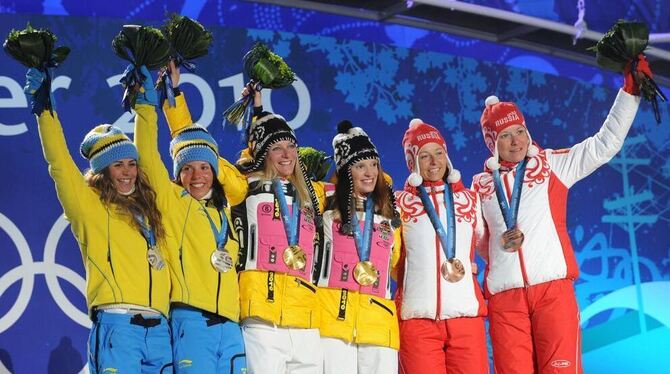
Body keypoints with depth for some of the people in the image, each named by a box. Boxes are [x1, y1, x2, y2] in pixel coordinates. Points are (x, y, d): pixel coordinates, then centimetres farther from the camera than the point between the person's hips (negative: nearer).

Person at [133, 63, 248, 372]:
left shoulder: (222, 207, 20)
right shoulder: (171, 200, 8)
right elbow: (148, 153, 0)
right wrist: (146, 99, 1)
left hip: (229, 323, 5)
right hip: (190, 321, -5)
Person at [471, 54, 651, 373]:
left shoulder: (552, 164, 10)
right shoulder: (480, 185, 14)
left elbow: (606, 143, 6)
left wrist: (630, 89, 1)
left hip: (553, 288, -1)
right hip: (504, 297, 2)